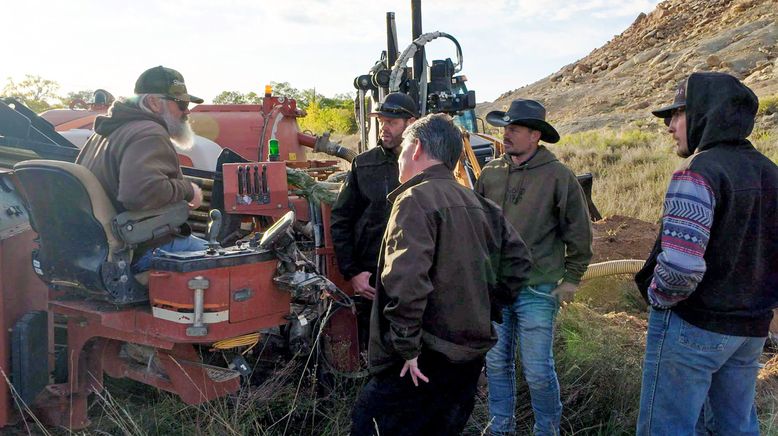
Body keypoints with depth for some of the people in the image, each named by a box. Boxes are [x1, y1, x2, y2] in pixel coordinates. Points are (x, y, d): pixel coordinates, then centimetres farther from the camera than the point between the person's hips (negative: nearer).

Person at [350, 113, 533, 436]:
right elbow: (517, 260, 14)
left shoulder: (416, 199, -15)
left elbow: (406, 280, -27)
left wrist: (407, 346, -19)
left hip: (424, 361, -8)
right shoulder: (478, 204, 10)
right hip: (473, 352, 8)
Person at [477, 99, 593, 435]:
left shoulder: (558, 177, -8)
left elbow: (579, 233, -2)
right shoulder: (490, 174, 3)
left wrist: (571, 279, -2)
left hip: (537, 291, -4)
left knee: (538, 370, 2)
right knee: (497, 363, 14)